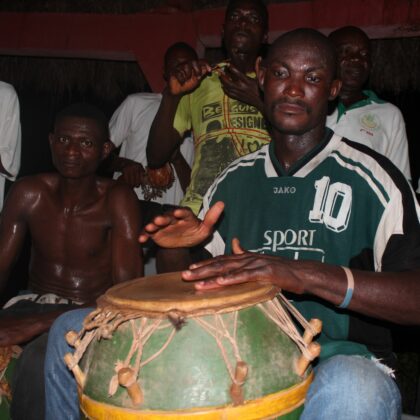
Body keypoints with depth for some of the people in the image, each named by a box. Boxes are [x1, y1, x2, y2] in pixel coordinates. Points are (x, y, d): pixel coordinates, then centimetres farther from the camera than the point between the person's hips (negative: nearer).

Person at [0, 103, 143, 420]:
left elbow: (125, 292, -18)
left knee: (39, 359, -33)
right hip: (34, 302, 4)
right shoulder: (29, 193, -2)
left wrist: (40, 323, -27)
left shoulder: (118, 201, -14)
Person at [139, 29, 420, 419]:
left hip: (344, 359, -3)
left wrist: (306, 275, -32)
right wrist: (188, 245, -4)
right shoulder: (232, 182, 11)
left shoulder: (367, 178, -6)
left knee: (350, 389, -40)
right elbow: (203, 287, 19)